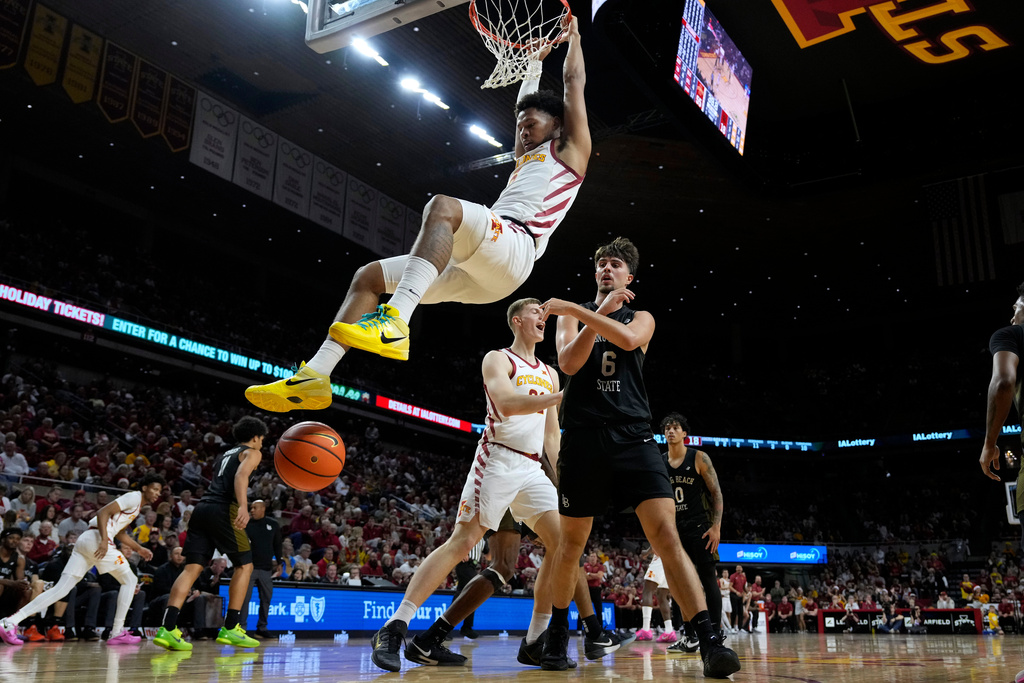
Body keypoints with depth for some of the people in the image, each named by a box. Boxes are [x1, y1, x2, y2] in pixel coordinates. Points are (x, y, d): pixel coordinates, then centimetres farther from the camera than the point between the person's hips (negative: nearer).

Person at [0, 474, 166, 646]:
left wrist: (138, 549, 35)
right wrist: (104, 540, -24)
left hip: (85, 541, 9)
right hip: (96, 538, -9)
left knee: (61, 589, 3)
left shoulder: (137, 504, 26)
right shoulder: (134, 496, -4)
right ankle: (117, 632, 1)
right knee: (129, 580, 2)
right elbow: (103, 512, -15)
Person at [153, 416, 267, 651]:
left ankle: (168, 628, -14)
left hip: (202, 508, 7)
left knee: (192, 568, 0)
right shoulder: (252, 453, 8)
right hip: (223, 510, -7)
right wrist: (243, 506, -27)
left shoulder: (224, 455, 30)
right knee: (244, 565, 6)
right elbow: (241, 475, -13)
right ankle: (230, 628, 3)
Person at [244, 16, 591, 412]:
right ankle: (315, 375, -13)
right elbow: (523, 105, 52)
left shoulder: (568, 150, 19)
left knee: (442, 205, -37)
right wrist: (535, 60, 61)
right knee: (368, 276, 1)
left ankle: (396, 321, -54)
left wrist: (573, 33, 36)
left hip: (513, 247, -9)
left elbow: (574, 81, 23)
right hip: (470, 268, 9)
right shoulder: (525, 159, 39)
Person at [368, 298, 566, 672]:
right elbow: (505, 403, -19)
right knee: (461, 542, -16)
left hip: (532, 469, 7)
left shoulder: (550, 374, 20)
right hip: (497, 461, -7)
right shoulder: (497, 359, 1)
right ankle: (392, 630, -13)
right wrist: (559, 397, -25)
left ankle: (535, 641, 5)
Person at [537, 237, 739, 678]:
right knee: (570, 542, 9)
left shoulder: (641, 318, 13)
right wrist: (602, 310, -9)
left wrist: (578, 311, -16)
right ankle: (558, 632, 29)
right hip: (583, 438, 0)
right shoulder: (574, 314, 13)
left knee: (666, 534, -14)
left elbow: (628, 339, -13)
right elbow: (568, 363, -6)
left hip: (633, 438, 0)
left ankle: (710, 642, -16)